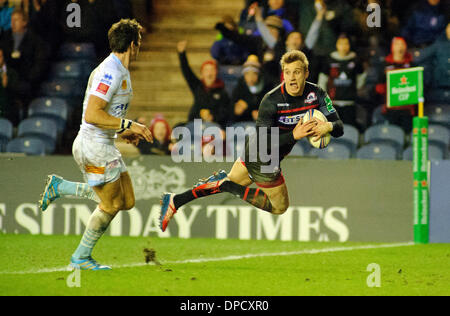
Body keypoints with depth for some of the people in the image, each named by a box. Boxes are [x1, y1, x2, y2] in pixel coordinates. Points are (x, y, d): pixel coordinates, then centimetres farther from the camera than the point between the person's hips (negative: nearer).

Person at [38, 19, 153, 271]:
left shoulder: (121, 72, 14)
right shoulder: (110, 72, -20)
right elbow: (92, 115, -27)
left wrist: (123, 132, 13)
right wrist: (128, 125, -25)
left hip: (106, 145, 10)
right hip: (94, 146, -10)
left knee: (126, 201, 9)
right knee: (111, 204, -4)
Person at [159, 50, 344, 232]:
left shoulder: (316, 94, -11)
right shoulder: (271, 101, -29)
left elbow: (339, 128, -8)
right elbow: (264, 144, -31)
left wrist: (329, 126, -31)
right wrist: (294, 135, -42)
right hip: (264, 162, -7)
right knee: (279, 207, 7)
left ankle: (175, 201, 24)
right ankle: (224, 184, 6)